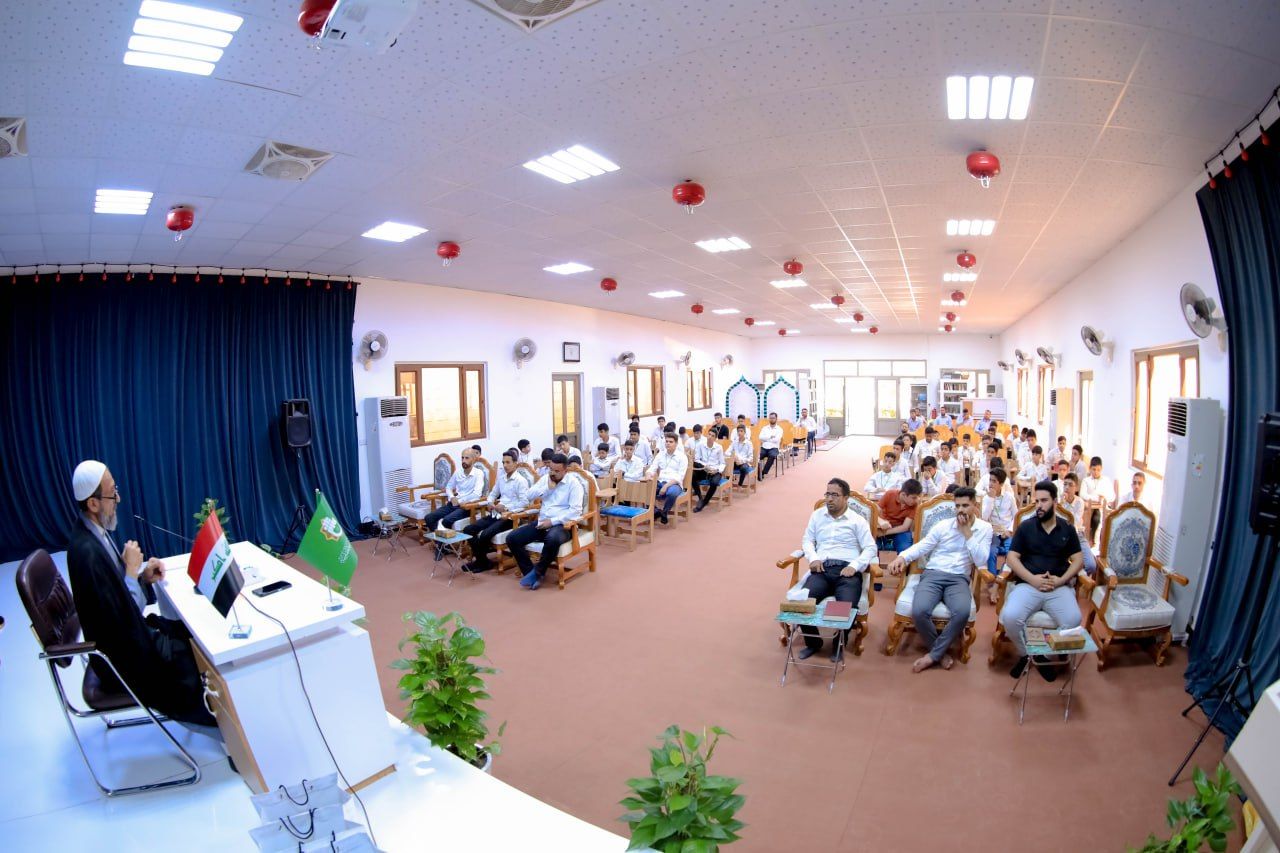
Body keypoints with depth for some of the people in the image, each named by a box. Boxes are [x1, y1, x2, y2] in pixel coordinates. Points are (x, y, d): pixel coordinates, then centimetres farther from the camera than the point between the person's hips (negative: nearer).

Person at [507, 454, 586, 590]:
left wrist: (553, 521, -19)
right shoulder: (545, 479, 14)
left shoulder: (574, 483, -5)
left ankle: (538, 573, -15)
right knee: (512, 538, -12)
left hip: (561, 525, -6)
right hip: (542, 522, 6)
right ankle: (529, 571, -6)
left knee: (553, 540, -40)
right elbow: (528, 496, 8)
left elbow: (575, 510, -15)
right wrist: (547, 487, -4)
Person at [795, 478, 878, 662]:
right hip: (822, 569, 2)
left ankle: (839, 644, 3)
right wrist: (813, 558, -2)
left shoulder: (857, 520, 9)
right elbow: (807, 540, 19)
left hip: (847, 570, -2)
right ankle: (813, 642, 4)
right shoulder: (817, 515, 18)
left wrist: (854, 566, -11)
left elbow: (870, 548, 4)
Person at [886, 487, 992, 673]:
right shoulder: (943, 525, 6)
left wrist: (967, 533, -7)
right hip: (932, 575, 0)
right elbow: (921, 546, 1)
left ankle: (933, 654, -14)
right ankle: (941, 653, -1)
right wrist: (902, 557, -19)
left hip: (958, 579, 0)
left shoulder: (984, 528, 8)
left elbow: (980, 561, -1)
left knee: (963, 612, -34)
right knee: (919, 611, -29)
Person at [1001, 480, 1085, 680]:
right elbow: (1011, 558, 2)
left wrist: (1061, 580, -9)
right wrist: (1032, 579, -13)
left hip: (1059, 587, 2)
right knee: (1010, 617, -28)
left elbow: (1078, 560, 8)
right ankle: (1024, 654, 2)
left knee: (1073, 620, -28)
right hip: (1028, 585, -1)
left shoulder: (1067, 530, 13)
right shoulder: (1025, 527, 7)